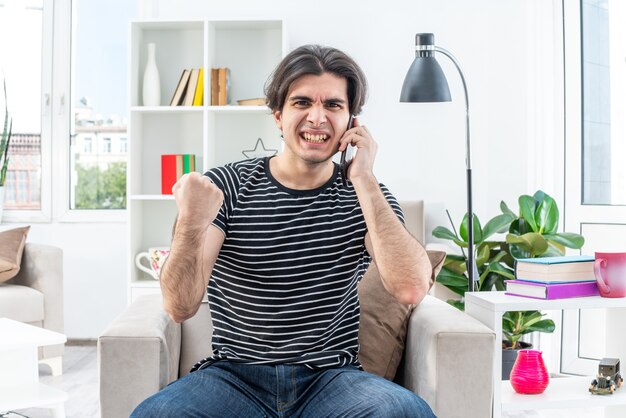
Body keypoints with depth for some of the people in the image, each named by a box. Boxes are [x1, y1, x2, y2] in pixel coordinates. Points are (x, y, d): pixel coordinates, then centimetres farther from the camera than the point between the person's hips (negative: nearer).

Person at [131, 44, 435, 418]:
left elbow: (412, 288, -15)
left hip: (331, 378, 1)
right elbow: (180, 307, -11)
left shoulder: (367, 195, 3)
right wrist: (191, 226, -31)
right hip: (234, 375, 0)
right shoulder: (225, 186, -1)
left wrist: (364, 180, -14)